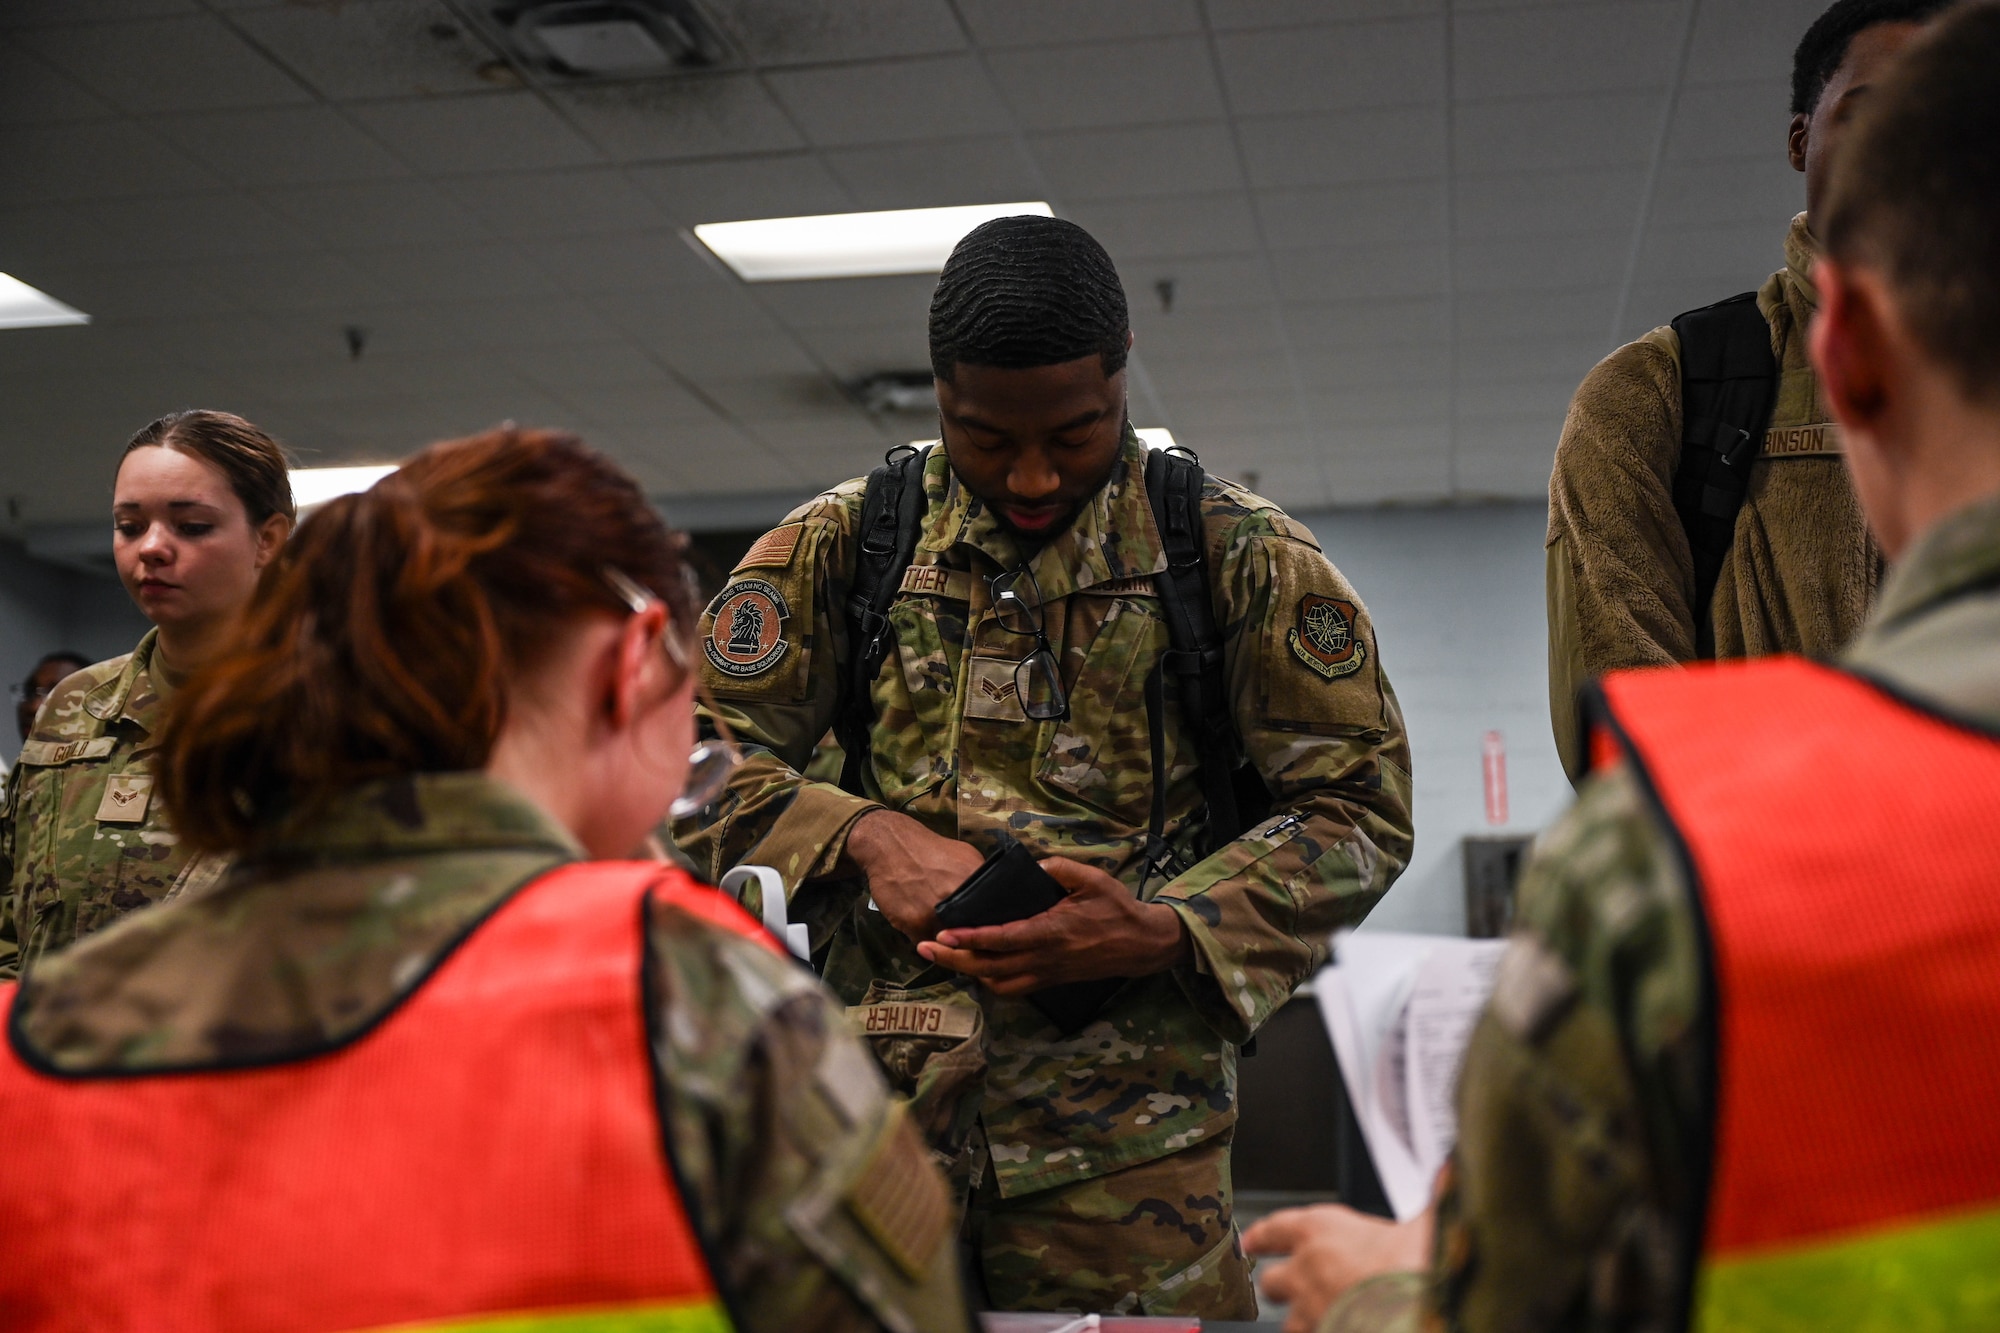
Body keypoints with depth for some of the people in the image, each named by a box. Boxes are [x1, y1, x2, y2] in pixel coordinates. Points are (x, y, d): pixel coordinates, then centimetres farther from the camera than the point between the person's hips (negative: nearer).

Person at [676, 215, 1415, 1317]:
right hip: (873, 1105, 2)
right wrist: (866, 834, -12)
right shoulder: (842, 544, 8)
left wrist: (1163, 933, -14)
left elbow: (1359, 804, 1)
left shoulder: (1236, 554, 3)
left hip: (1121, 1136, -1)